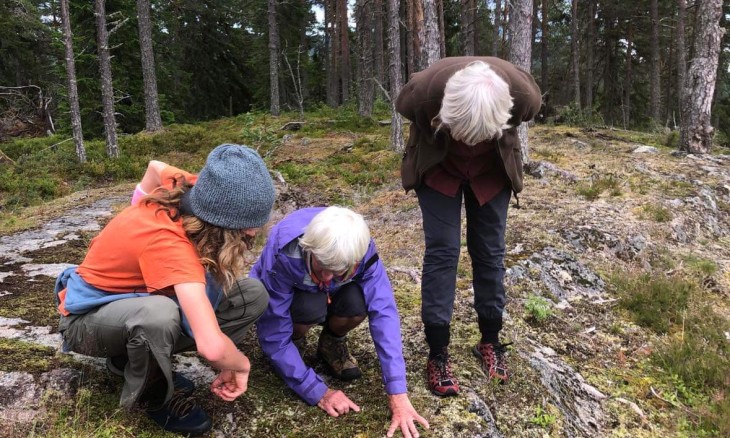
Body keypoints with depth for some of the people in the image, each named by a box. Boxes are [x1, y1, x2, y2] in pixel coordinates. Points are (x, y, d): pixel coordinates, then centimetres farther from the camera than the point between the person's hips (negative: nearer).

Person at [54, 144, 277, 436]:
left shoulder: (187, 192, -17)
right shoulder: (169, 243, -39)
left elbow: (156, 167, 9)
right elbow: (212, 347, -46)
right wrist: (241, 365, -24)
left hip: (132, 299, 7)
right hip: (89, 317, -7)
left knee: (252, 295, -10)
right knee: (158, 313, -43)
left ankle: (134, 357, 4)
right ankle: (151, 396, -9)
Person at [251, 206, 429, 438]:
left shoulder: (362, 251, -32)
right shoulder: (282, 255, -39)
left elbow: (383, 312, -35)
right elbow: (273, 335, -32)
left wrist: (398, 394, -40)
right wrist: (318, 391, -30)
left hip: (329, 295, 2)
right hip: (287, 296, -2)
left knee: (357, 303, -33)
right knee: (311, 307, -37)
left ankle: (332, 343, 1)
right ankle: (295, 343, -3)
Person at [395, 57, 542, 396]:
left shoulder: (524, 95, -33)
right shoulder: (422, 92, -36)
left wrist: (492, 141, 6)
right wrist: (443, 144, 1)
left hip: (491, 171, 2)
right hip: (439, 169, -1)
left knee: (490, 252, 4)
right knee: (442, 251, -8)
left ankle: (490, 342, 20)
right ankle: (437, 354, 0)